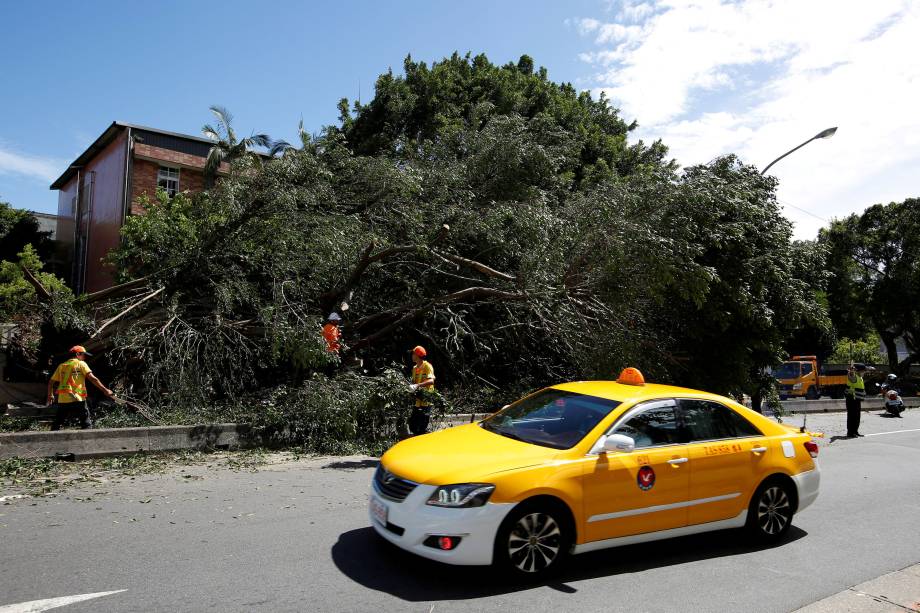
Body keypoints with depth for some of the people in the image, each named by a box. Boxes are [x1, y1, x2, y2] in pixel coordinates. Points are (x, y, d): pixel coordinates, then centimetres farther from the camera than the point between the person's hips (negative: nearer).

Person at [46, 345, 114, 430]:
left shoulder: (61, 366, 15)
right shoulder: (81, 364, 2)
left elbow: (51, 382, 17)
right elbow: (92, 378, -9)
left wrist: (50, 395, 32)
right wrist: (105, 390, -11)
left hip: (62, 400, 5)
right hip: (77, 400, -5)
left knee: (56, 425, 15)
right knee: (87, 424, 1)